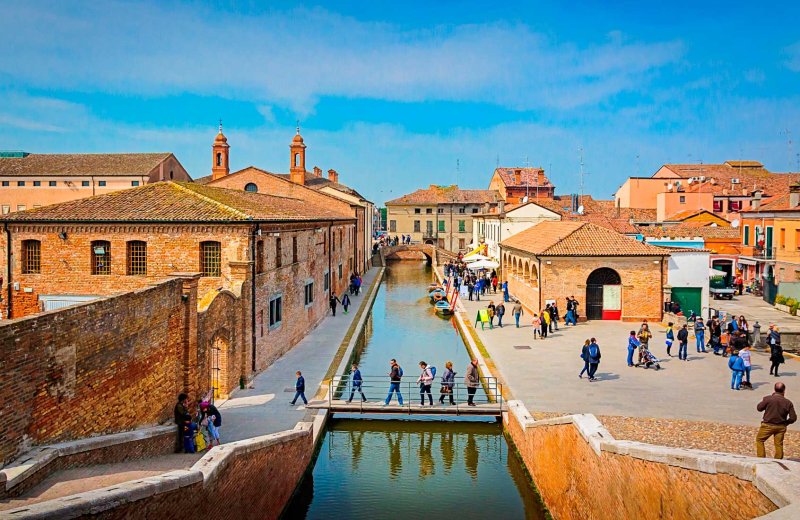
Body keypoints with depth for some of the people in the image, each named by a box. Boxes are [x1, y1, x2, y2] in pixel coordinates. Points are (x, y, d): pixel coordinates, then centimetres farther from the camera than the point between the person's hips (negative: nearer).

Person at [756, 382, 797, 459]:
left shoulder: (767, 399, -17)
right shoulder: (788, 403, -9)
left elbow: (759, 408, -4)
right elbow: (793, 418, -6)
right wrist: (786, 423, 11)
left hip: (768, 425, -2)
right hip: (781, 427, 2)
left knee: (759, 440, 14)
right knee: (779, 444, 14)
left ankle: (761, 458, 10)